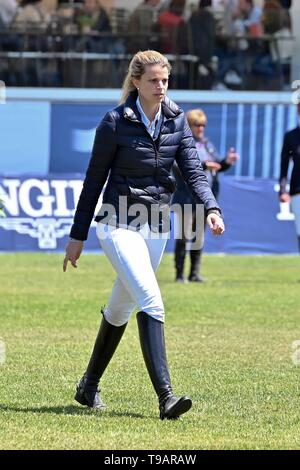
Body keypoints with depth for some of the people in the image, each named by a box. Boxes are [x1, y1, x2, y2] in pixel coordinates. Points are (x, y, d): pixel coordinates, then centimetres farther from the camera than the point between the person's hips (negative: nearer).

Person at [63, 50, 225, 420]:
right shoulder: (116, 122, -9)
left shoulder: (176, 120, 4)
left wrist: (211, 208, -20)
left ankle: (89, 386, 33)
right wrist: (77, 236, -1)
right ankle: (165, 397, -27)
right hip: (120, 224, -6)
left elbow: (193, 171, 0)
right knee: (151, 302, -21)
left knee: (121, 308, 16)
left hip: (156, 226, 6)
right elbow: (94, 180, -3)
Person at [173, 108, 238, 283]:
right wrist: (203, 165, -27)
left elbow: (217, 165, 17)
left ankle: (195, 273, 17)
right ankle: (180, 274, 1)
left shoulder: (207, 144, 16)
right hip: (187, 198, -7)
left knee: (199, 237, 10)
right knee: (183, 237, -4)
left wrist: (227, 161, -4)